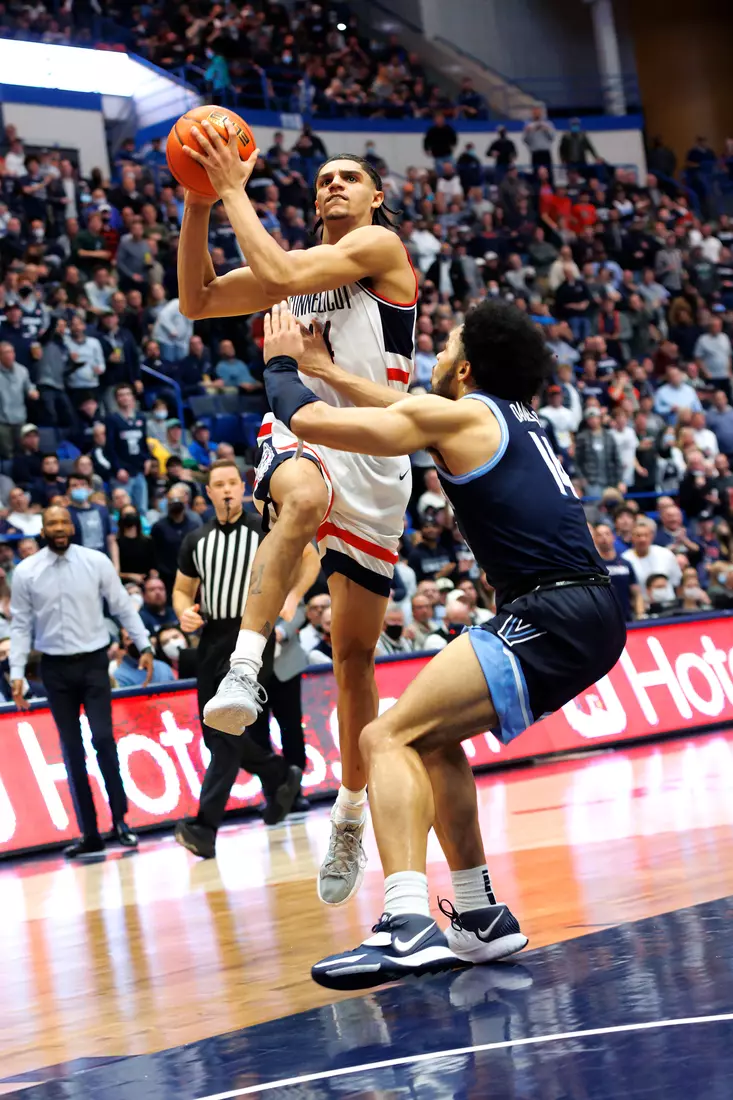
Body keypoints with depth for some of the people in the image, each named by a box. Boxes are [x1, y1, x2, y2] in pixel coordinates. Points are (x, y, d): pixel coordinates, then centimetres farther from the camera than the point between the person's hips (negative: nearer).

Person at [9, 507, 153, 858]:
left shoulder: (97, 563, -3)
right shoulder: (26, 572, -1)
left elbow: (123, 607, 2)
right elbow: (20, 625, 2)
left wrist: (144, 646, -3)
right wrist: (16, 673, -3)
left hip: (93, 662, -1)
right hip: (55, 668, 1)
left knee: (103, 739, -12)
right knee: (71, 750, 5)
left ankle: (120, 820, 2)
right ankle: (89, 833, 11)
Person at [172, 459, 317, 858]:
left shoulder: (265, 530, -3)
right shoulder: (195, 541, 9)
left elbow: (309, 557, 8)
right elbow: (182, 590, 17)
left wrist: (293, 597, -6)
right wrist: (184, 612, -5)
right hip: (212, 639, 6)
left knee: (229, 729, -17)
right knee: (214, 734, 8)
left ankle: (206, 827, -17)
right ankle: (280, 775, 34)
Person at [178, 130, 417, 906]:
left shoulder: (381, 245, -1)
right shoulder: (304, 262, 18)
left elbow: (280, 276, -15)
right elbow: (197, 300, 12)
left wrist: (234, 189, -9)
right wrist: (197, 202, 3)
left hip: (373, 456, -3)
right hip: (299, 431, 3)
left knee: (355, 652, 3)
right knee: (304, 497, -40)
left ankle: (350, 816, 18)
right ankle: (244, 669, -43)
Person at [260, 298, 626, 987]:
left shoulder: (454, 414, -2)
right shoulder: (514, 416, 22)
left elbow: (307, 419, -1)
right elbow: (410, 414, 38)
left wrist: (281, 363, 19)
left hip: (548, 618, -9)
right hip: (590, 618, 9)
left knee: (389, 737, -14)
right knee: (432, 737, 21)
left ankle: (408, 927, -31)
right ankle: (480, 919, 23)